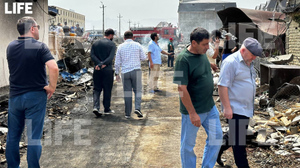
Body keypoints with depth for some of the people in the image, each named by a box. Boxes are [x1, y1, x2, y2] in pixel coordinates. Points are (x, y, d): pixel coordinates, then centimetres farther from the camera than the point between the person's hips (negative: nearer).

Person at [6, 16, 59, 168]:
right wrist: (52, 87, -13)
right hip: (36, 96, -5)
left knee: (13, 136, 16)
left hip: (14, 95, 5)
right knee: (34, 137, 2)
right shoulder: (40, 47, -13)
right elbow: (53, 67, -25)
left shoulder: (10, 47, 4)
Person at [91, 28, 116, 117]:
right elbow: (111, 57, -16)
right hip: (108, 70, -3)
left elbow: (92, 55, -3)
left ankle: (96, 107, -7)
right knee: (107, 90, 8)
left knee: (97, 89, 10)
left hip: (97, 70, 3)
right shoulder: (112, 44, -2)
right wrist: (102, 64, -17)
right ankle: (107, 109, 17)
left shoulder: (95, 43, 10)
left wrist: (99, 64, -13)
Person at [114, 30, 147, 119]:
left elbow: (117, 62, 4)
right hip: (136, 71, -1)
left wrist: (117, 74, 11)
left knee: (127, 92, 7)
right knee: (137, 91, 8)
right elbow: (144, 58, 8)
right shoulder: (137, 45, 1)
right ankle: (137, 108, -13)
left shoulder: (120, 47, 5)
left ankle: (128, 113, 8)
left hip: (125, 72, 2)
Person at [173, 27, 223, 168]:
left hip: (210, 107, 8)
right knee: (188, 145, 8)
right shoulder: (183, 59, -21)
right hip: (193, 110, -8)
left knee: (216, 138, 14)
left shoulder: (202, 53, 3)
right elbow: (182, 89, -23)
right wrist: (192, 113, -22)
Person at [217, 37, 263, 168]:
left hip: (246, 108, 9)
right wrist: (227, 107, -22)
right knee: (239, 142, -1)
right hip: (235, 109, -9)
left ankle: (217, 152, 36)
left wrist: (251, 105, 23)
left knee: (234, 136, 18)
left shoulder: (248, 63, 13)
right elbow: (222, 86, -20)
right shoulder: (231, 62, -16)